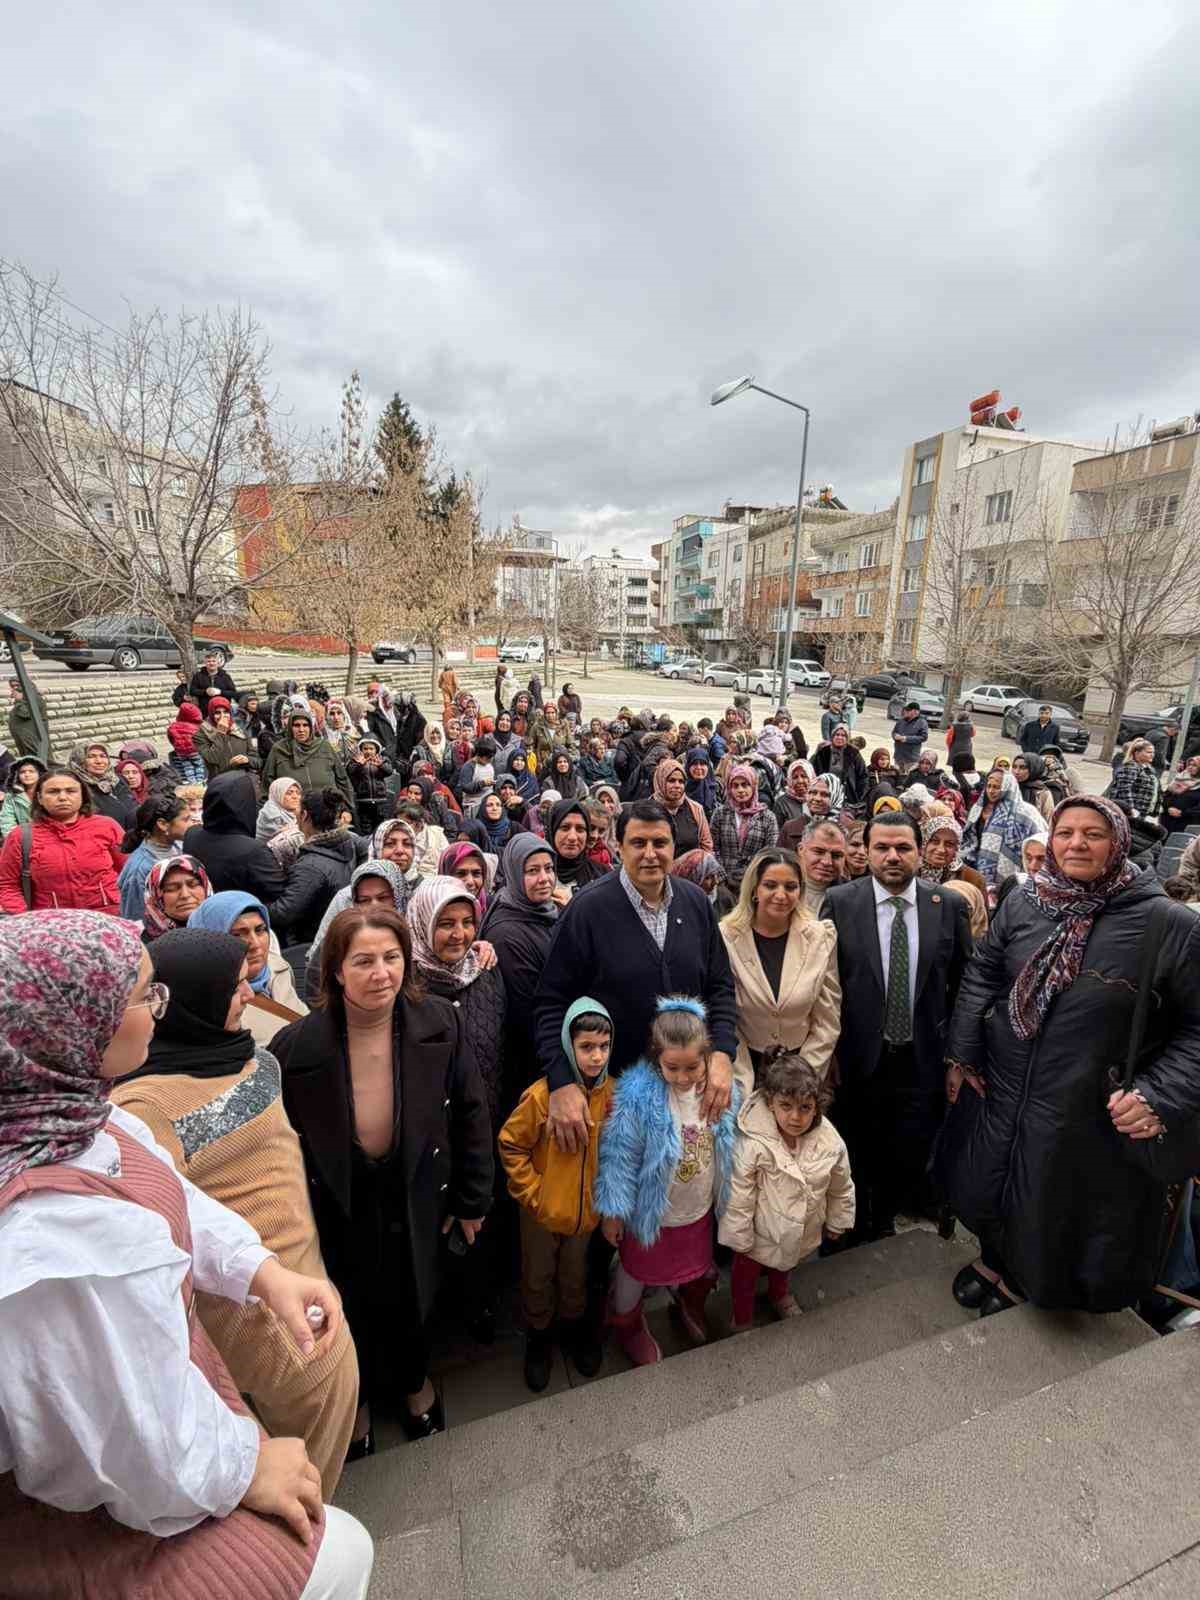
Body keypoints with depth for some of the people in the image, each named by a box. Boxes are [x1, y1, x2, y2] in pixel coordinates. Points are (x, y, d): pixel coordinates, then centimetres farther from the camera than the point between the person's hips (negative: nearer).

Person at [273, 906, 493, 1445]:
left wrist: (471, 1200, -2)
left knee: (413, 1301, 25)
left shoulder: (440, 1023, -21)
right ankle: (360, 1396, 58)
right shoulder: (296, 1046, -25)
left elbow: (469, 1113, -9)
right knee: (352, 1309, 23)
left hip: (416, 1198, 2)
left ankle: (413, 1380, 60)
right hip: (337, 1206, -1)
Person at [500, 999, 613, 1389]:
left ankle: (573, 1324, 52)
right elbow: (510, 1143, -16)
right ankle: (538, 1337, 46)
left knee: (575, 1274, 26)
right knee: (539, 1277, 21)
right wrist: (532, 1192, -15)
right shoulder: (542, 1095, -28)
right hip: (543, 1209, -3)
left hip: (587, 1207, 3)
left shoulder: (612, 1092, -15)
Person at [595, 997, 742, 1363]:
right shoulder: (637, 1094, -36)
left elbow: (729, 1146, -1)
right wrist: (613, 1211, -14)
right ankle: (626, 1323, 55)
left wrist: (724, 1194, 10)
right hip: (650, 1211, -4)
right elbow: (619, 1157, -23)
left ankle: (691, 1306, 64)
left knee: (697, 1265, 31)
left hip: (699, 1207, 4)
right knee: (636, 1270, 24)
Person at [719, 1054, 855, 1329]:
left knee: (784, 1265, 35)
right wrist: (738, 1237, -14)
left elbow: (841, 1188, -4)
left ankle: (779, 1295, 66)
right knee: (746, 1276, 24)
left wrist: (837, 1222, 9)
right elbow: (738, 1197, -24)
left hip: (803, 1231, 4)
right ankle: (742, 1322, 53)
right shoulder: (752, 1144, -38)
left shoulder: (831, 1143, -25)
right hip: (760, 1232, -4)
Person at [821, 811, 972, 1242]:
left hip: (922, 1059, 1)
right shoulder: (839, 903, -9)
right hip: (858, 1057, -1)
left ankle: (884, 1218, 44)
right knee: (859, 1153, 17)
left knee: (910, 1154, 14)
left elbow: (964, 982, 4)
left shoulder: (950, 906, -4)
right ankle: (854, 1228, 44)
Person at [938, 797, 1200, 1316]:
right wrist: (961, 1055, 0)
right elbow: (982, 976, 3)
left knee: (1055, 1212, 17)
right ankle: (994, 1259, 52)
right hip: (999, 1092, 3)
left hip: (1090, 1114, -2)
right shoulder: (1023, 902, -5)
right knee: (986, 1194, 20)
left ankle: (1022, 1282, 49)